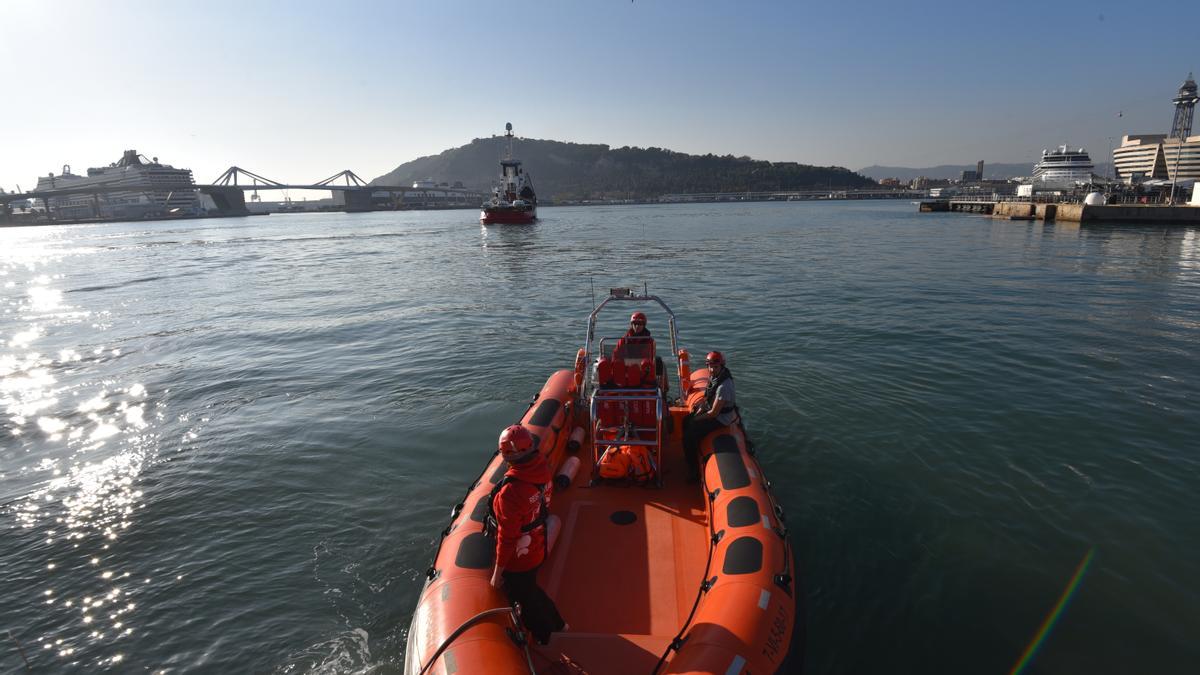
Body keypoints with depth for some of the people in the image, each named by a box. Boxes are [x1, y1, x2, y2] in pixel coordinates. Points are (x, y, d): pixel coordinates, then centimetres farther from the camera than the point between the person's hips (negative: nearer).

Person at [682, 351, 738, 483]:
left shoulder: (724, 386, -33)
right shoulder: (714, 375, -5)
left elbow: (714, 413, -27)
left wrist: (696, 419, -13)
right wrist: (699, 411, 4)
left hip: (721, 417, -10)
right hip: (712, 408, 10)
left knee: (690, 436, -15)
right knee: (686, 421, 18)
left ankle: (694, 472, 0)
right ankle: (690, 455, 36)